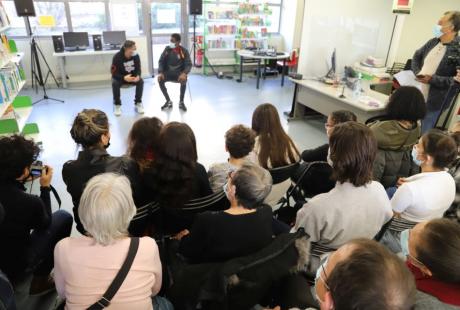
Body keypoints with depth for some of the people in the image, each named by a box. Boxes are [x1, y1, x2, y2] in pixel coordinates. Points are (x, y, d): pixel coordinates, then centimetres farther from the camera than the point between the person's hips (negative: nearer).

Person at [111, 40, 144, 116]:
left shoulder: (136, 56, -15)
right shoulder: (117, 57, -24)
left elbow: (138, 69, -9)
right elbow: (114, 73, -24)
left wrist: (137, 76, -33)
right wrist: (124, 78, -43)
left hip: (132, 76, 3)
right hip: (120, 77, -2)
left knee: (140, 81, -26)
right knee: (115, 83, -33)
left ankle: (138, 103, -11)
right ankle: (117, 105, -15)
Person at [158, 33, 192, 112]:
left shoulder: (184, 51, -6)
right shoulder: (167, 49, 1)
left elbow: (189, 64, -12)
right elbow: (161, 61, 0)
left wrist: (184, 73, -33)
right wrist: (160, 72, -20)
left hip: (179, 72, -2)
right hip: (168, 72, 3)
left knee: (184, 80, -36)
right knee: (160, 80, -27)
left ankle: (181, 102, -15)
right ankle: (169, 101, -9)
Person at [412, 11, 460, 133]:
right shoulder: (433, 42, 5)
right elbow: (417, 56, 21)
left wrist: (432, 79, -23)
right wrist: (417, 72, 3)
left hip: (434, 102, -6)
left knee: (424, 135, 4)